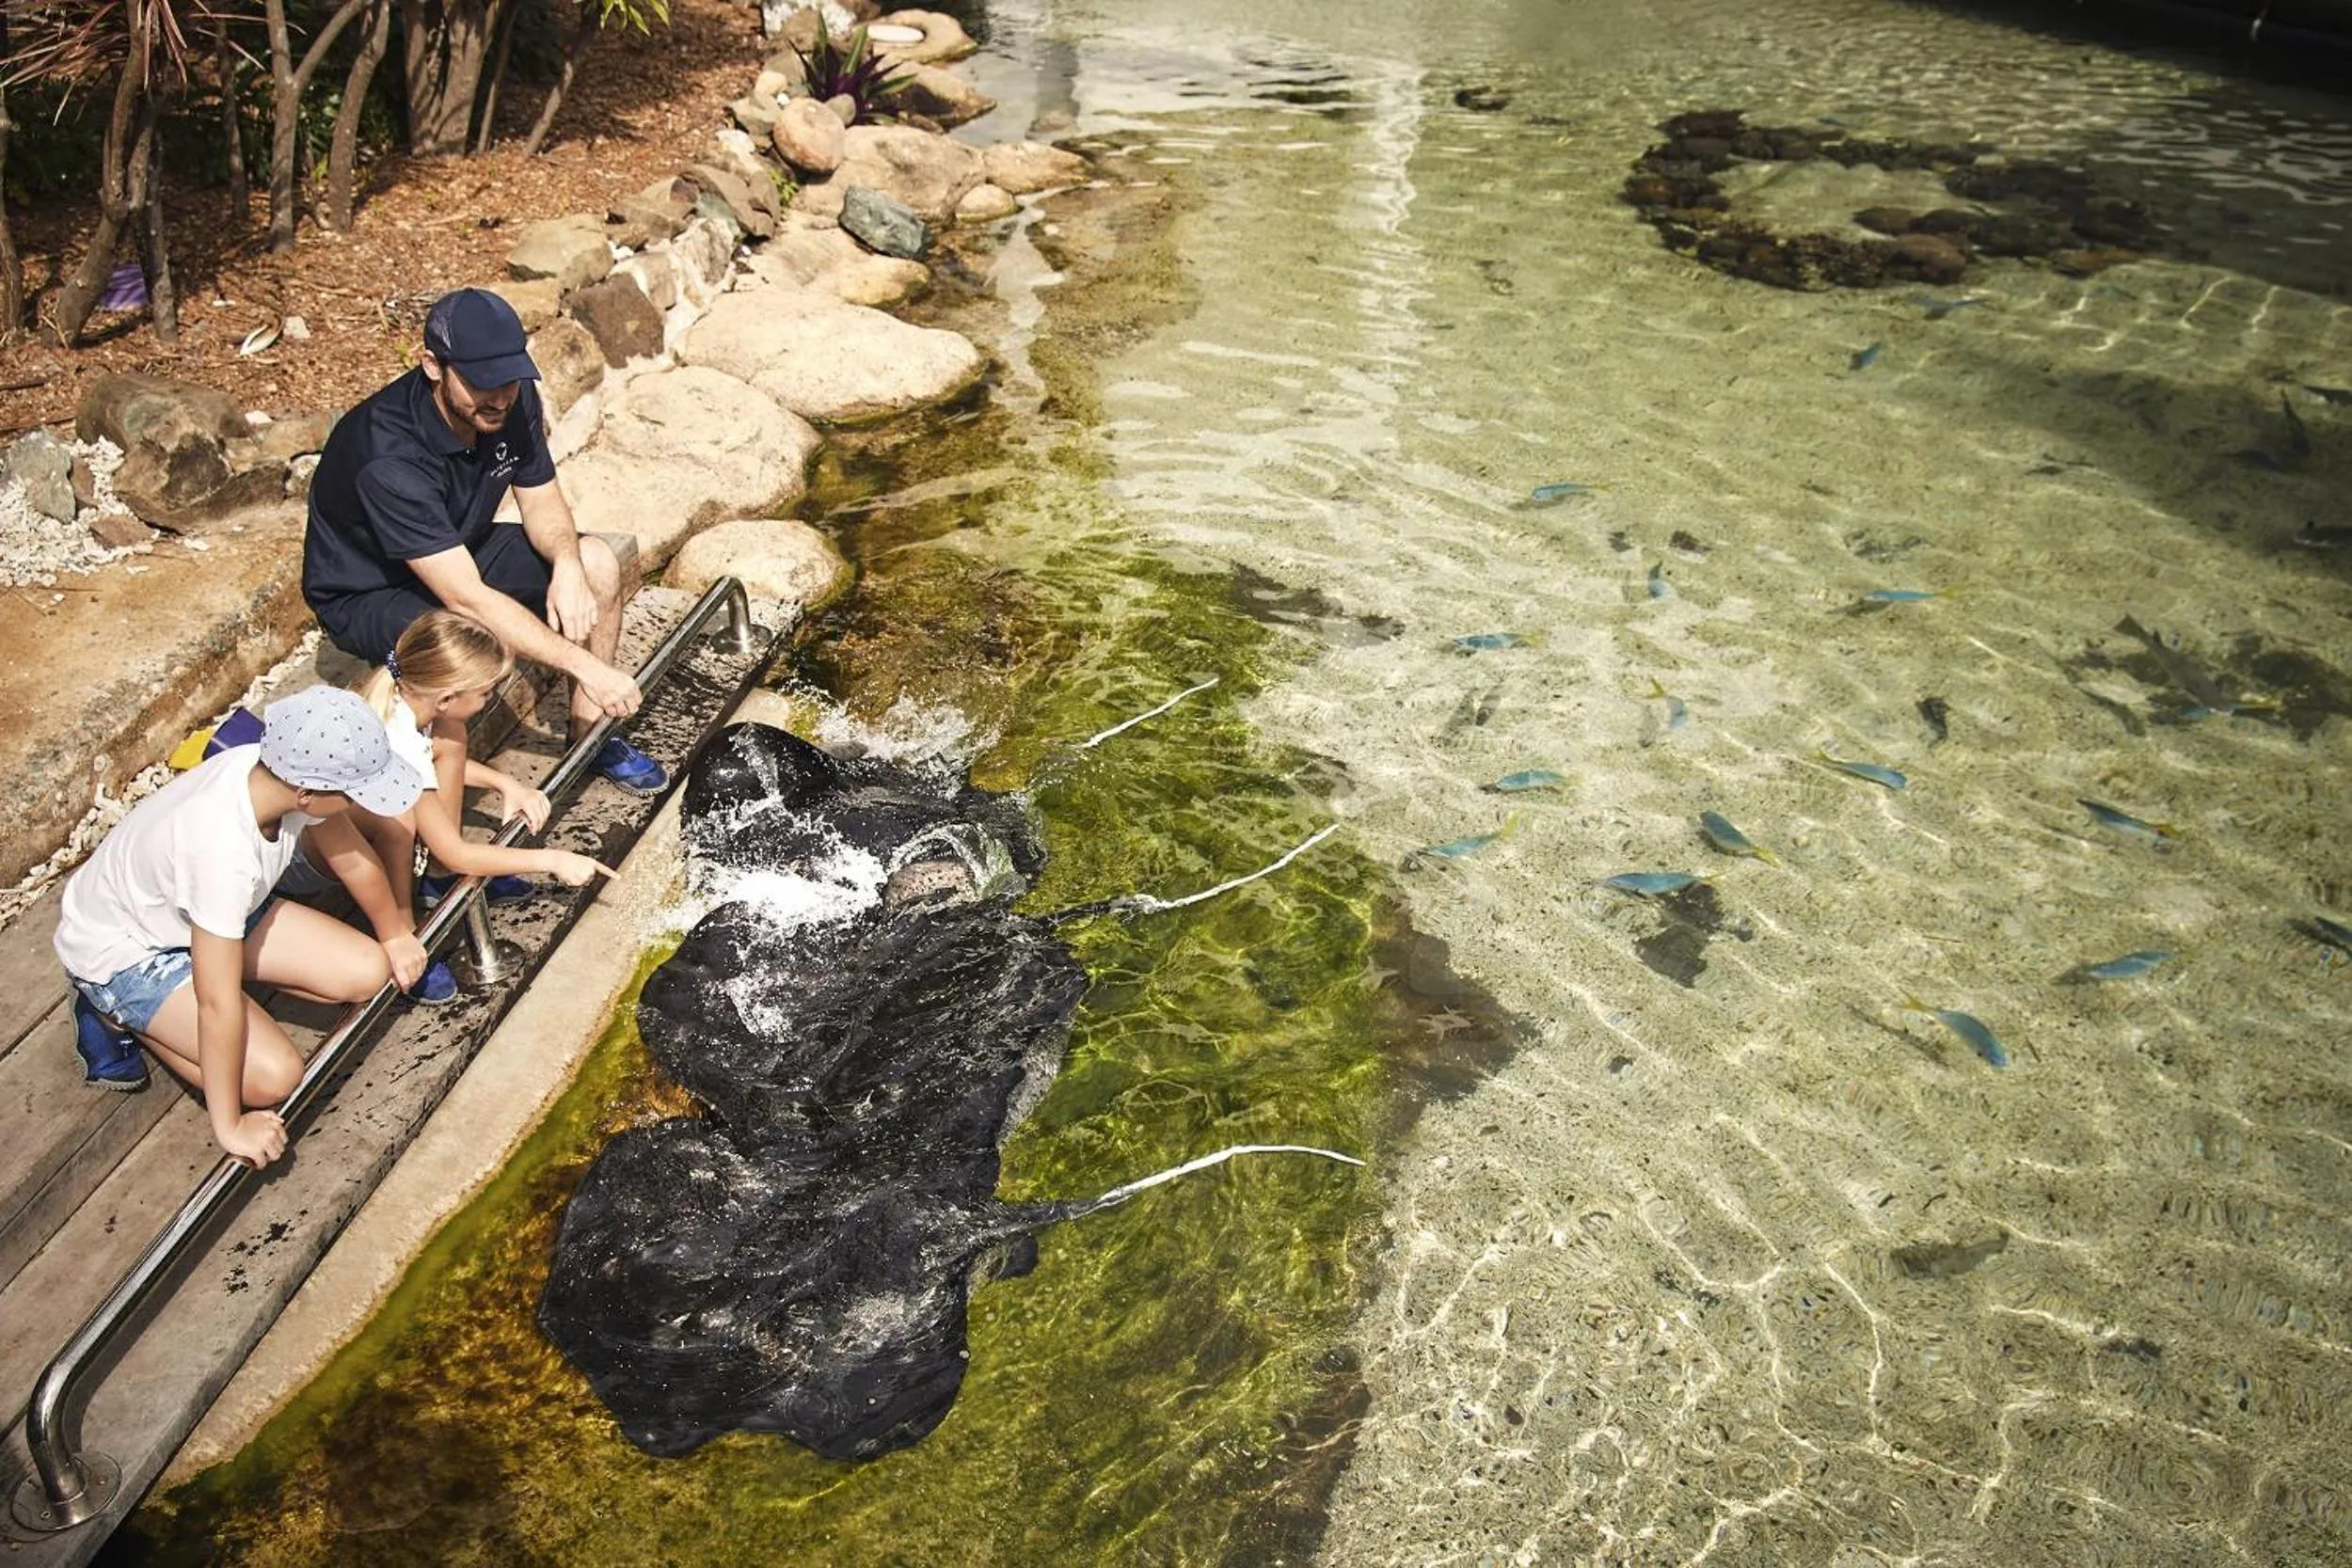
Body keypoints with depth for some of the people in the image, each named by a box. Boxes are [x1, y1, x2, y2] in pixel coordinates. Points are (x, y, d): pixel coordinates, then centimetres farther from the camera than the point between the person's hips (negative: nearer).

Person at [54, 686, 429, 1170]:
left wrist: (396, 934, 14)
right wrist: (230, 1127, -26)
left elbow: (352, 857, -2)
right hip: (121, 952, -8)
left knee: (367, 973, -4)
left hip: (206, 912, 8)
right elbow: (218, 1005, -36)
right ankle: (116, 1017, 4)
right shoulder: (224, 850, -43)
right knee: (274, 1075, -20)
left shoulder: (285, 769, -22)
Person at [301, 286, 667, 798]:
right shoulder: (390, 458, -37)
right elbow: (467, 599, -39)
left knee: (598, 564, -9)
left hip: (461, 549, 7)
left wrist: (567, 566, -25)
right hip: (367, 592, -7)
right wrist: (584, 665, -41)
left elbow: (540, 500, -3)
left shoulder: (512, 400, -17)